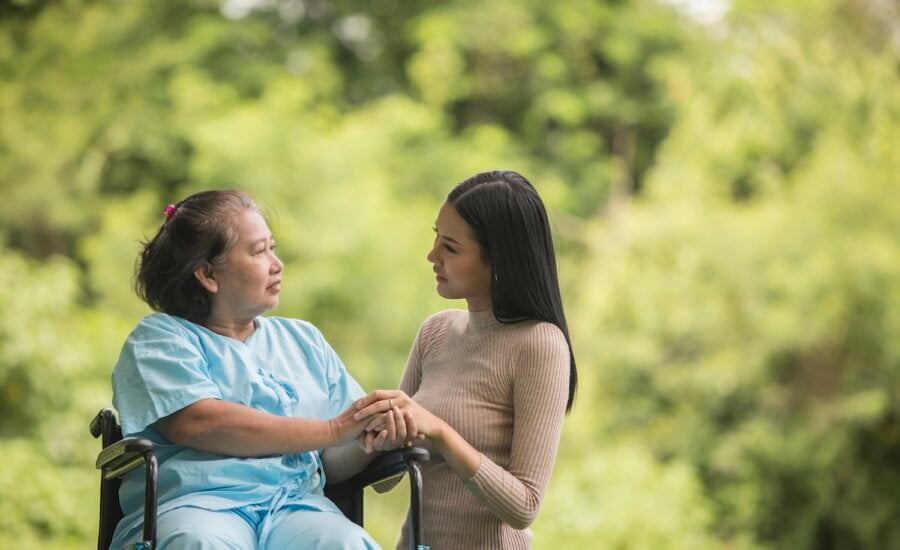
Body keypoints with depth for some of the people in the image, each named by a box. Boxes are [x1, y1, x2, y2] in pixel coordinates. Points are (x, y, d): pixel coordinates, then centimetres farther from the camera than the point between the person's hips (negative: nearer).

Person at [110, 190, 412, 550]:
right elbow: (199, 423, -11)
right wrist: (332, 430, -10)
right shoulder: (161, 337, 9)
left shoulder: (303, 340, 25)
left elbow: (333, 464, 20)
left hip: (295, 508, 3)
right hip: (195, 505, -3)